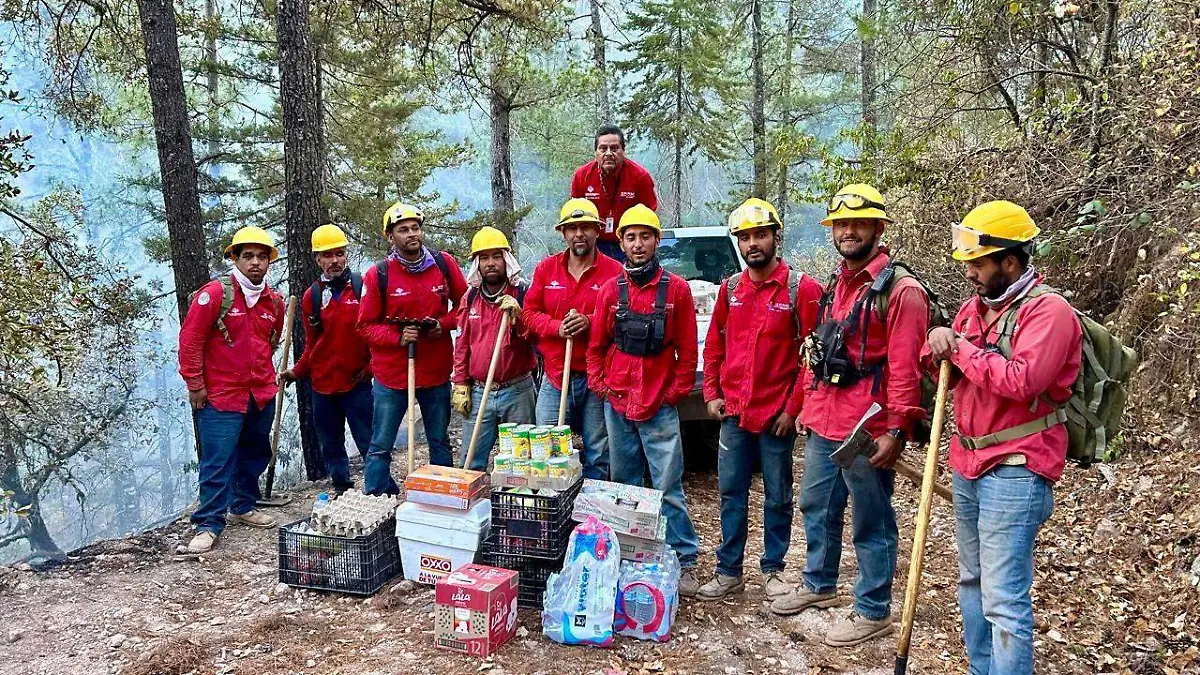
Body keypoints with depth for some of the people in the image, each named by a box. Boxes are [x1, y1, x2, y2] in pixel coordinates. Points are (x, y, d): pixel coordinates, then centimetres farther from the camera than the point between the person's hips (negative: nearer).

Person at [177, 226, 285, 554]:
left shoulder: (274, 300, 7)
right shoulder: (214, 293, -12)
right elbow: (190, 340, -10)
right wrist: (195, 385, -8)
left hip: (262, 395, 6)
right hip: (221, 396, -6)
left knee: (254, 455, 17)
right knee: (218, 462, -4)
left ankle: (243, 507, 34)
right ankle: (208, 525, 5)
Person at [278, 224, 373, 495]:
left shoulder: (363, 287, -5)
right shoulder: (312, 296, 6)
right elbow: (312, 343, 14)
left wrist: (371, 366, -6)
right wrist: (297, 372, 5)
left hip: (357, 382, -4)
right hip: (322, 384, 4)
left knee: (369, 442, -5)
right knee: (331, 446, 12)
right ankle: (342, 492, 25)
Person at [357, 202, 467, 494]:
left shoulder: (444, 264, -2)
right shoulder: (378, 274, -8)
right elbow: (366, 325, -3)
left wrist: (444, 324, -9)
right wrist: (398, 336, -19)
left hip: (437, 371, 2)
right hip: (392, 374, -2)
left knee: (440, 442, 15)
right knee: (380, 446, 4)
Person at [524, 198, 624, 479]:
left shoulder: (614, 271, -1)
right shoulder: (545, 269, 8)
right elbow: (530, 312, 8)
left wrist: (590, 322, -19)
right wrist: (557, 327, -11)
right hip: (554, 376, 2)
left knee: (598, 455, 8)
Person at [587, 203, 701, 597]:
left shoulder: (676, 289, -2)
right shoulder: (611, 289, 6)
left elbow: (687, 350, 0)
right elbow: (596, 345, 11)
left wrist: (677, 392, -4)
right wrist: (599, 385, 4)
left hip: (660, 408, -3)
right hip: (617, 405, 4)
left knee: (669, 488, -4)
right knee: (625, 486, 13)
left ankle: (685, 562, 6)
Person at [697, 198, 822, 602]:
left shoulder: (802, 289, -8)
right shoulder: (730, 289, 7)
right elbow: (714, 345, 14)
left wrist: (794, 408, -11)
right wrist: (712, 394, 7)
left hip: (777, 415, -4)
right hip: (733, 412, 4)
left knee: (777, 497, 10)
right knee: (731, 493, 10)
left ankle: (773, 570, 25)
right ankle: (729, 572, 22)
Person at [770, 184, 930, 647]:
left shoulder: (900, 290, -12)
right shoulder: (834, 286, 14)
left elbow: (905, 369, -17)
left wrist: (896, 430, -19)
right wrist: (807, 409, 19)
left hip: (867, 433, -8)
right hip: (823, 426, 8)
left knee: (871, 525, 5)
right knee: (817, 508, 21)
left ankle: (874, 613, 20)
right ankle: (818, 585, 40)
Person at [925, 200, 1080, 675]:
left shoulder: (1048, 310, -12)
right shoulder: (974, 306, 13)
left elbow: (1021, 380, -27)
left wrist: (962, 350, -14)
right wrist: (938, 347, -8)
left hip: (1015, 471, -8)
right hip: (967, 465, 9)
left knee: (1003, 598, -7)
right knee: (972, 582, 18)